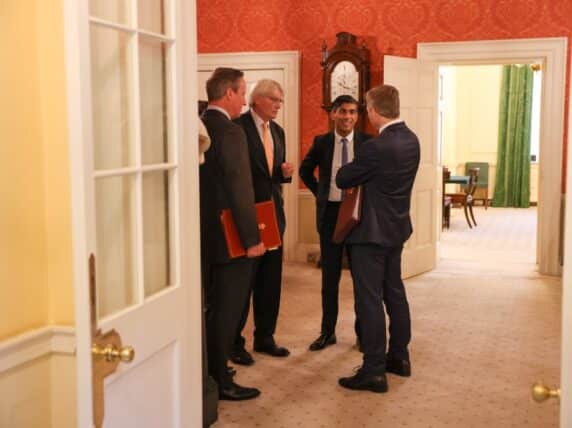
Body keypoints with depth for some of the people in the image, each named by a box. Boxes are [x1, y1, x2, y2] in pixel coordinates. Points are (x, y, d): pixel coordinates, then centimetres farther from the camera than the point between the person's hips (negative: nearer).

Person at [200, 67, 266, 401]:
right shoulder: (231, 132, -19)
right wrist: (253, 238, -17)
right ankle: (221, 382, 12)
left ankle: (211, 369, 33)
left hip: (206, 232, 9)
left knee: (214, 306, 20)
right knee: (227, 308, 2)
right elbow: (240, 191, -22)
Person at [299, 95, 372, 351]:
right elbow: (305, 170, 16)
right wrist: (320, 193, 8)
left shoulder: (368, 143, -4)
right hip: (330, 212, 1)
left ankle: (363, 331, 20)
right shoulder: (321, 142, 2)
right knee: (330, 275, 8)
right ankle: (328, 332, 18)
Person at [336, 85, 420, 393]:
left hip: (372, 231, -9)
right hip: (397, 228, 9)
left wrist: (349, 169, 8)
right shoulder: (411, 140, 3)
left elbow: (342, 180, -11)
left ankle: (374, 371, 3)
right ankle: (399, 357, 30)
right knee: (394, 292, 18)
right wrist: (362, 170, 9)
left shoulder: (377, 147, -23)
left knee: (370, 299, -3)